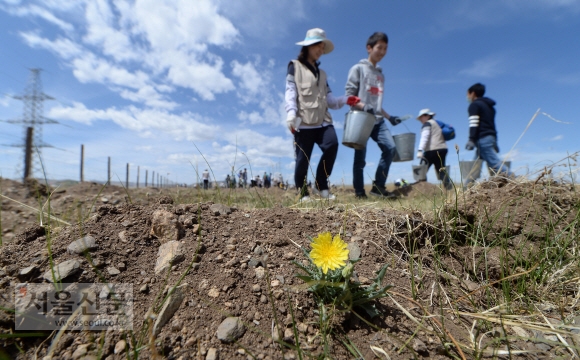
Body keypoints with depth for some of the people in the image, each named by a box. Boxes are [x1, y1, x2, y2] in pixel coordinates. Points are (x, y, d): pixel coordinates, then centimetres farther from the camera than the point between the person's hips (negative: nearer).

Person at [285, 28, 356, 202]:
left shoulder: (321, 73, 28)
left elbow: (330, 99, 20)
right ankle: (303, 193, 8)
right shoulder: (295, 66, 12)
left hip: (322, 120, 5)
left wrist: (345, 99, 1)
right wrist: (291, 114, -18)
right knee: (303, 158, -6)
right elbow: (290, 92, -2)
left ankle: (321, 185, -8)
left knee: (332, 144, -20)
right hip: (304, 121, -4)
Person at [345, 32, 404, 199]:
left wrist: (389, 117, 17)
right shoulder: (358, 68, 4)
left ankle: (378, 186, -4)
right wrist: (363, 106, -21)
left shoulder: (381, 74, 22)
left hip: (377, 120, 6)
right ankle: (359, 192, 6)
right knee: (360, 157, -5)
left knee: (390, 147, -13)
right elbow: (349, 95, -6)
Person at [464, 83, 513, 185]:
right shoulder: (489, 106, 24)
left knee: (494, 162, -14)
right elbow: (491, 124, 23)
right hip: (491, 137, 9)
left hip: (482, 138, -9)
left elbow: (474, 123, -14)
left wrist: (471, 139, -19)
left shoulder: (474, 105, -1)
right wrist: (495, 142, 24)